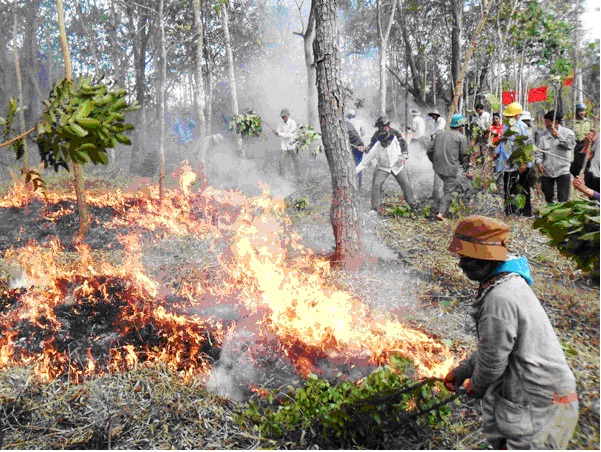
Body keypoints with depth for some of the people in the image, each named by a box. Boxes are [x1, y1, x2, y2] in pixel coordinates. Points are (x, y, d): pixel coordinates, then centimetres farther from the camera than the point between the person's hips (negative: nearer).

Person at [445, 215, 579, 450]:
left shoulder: (500, 299, -26)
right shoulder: (511, 282, 8)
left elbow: (493, 359, -18)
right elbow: (492, 345, 16)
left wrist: (476, 386, 2)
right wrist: (461, 371, 16)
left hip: (538, 406, -10)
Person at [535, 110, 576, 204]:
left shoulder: (567, 132, 1)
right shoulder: (543, 134, 7)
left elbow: (571, 145, -15)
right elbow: (539, 151, 3)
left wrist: (558, 136, -14)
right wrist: (539, 162, -12)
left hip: (563, 171, -3)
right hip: (546, 171, 3)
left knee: (563, 199, -6)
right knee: (548, 198, 12)